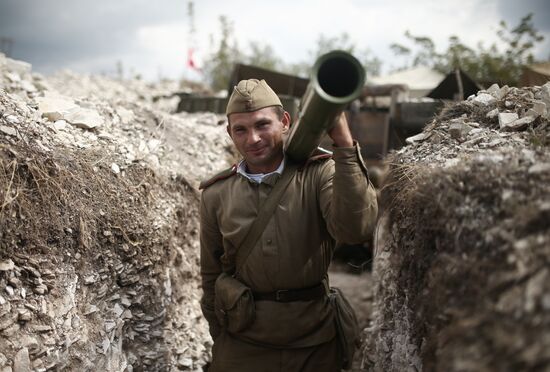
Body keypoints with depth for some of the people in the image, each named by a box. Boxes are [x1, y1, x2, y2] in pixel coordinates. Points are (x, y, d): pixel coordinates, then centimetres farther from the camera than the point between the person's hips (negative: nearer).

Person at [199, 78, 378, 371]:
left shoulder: (319, 172, -8)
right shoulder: (215, 194, -1)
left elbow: (354, 229, -26)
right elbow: (212, 274, 7)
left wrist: (344, 144, -30)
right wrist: (220, 337, 10)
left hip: (315, 346, 0)